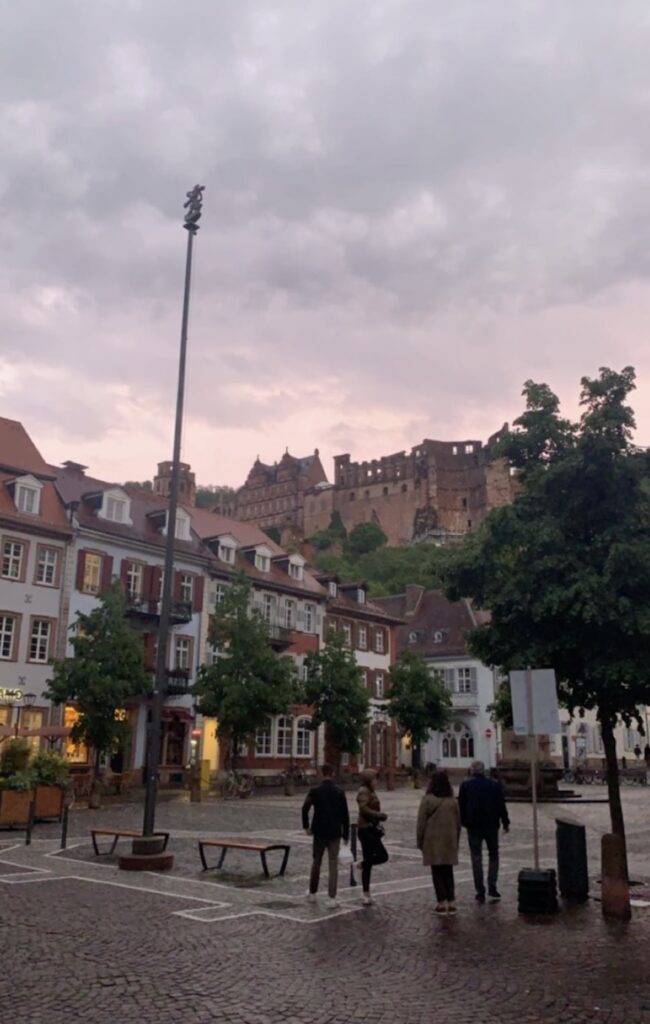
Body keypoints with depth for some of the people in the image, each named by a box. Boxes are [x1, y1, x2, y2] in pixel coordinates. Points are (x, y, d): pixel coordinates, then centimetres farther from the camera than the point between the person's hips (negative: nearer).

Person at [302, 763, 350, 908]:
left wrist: (306, 826, -3)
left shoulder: (315, 791, -4)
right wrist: (346, 834, 6)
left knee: (316, 863, 17)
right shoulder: (339, 792, -2)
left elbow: (305, 808, -15)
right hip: (335, 833, 0)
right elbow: (345, 814, -2)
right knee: (333, 865, 2)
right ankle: (331, 898, -3)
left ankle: (312, 894, 27)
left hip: (319, 832, 1)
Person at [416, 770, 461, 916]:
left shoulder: (427, 800, -10)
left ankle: (442, 903, 3)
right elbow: (458, 822, 9)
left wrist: (420, 841, 3)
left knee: (437, 872, 4)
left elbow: (421, 822, -7)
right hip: (449, 841, 4)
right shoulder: (453, 801, 2)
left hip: (432, 841, -4)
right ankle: (451, 902, 13)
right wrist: (456, 840, 20)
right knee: (448, 871, 13)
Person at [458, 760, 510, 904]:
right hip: (491, 825, 1)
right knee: (493, 856, 11)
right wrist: (505, 823, 10)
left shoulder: (466, 785, -1)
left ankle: (480, 893, 2)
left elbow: (461, 806, 0)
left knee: (476, 858, 4)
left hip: (473, 826, -1)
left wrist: (462, 823, 10)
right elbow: (501, 805, 2)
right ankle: (492, 890, 1)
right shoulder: (494, 785, 2)